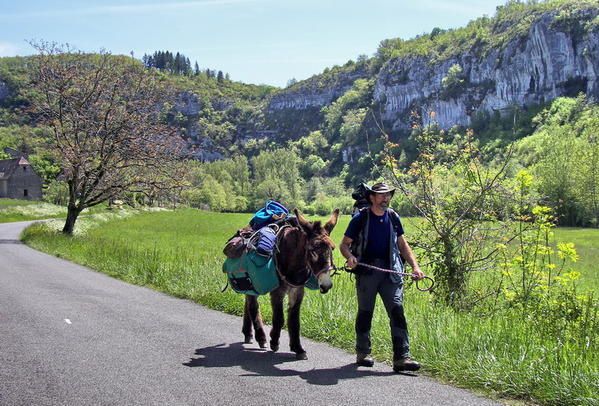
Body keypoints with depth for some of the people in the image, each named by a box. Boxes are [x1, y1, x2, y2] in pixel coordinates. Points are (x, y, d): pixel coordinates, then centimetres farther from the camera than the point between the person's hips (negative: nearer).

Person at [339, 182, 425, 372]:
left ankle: (402, 357, -9)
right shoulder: (360, 218, -1)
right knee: (365, 312, 7)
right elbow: (344, 244, 2)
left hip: (391, 271, 3)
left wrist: (415, 266, 4)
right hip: (366, 270, -2)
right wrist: (350, 257, -20)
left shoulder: (393, 217, 10)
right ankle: (363, 353, 23)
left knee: (397, 311, -7)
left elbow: (402, 244, 16)